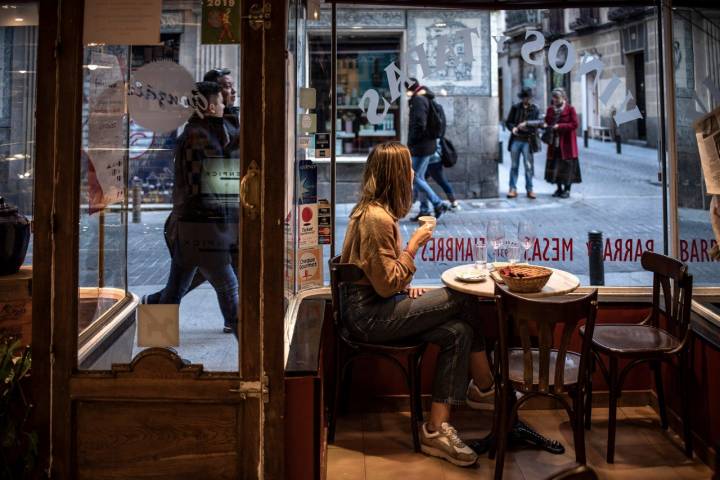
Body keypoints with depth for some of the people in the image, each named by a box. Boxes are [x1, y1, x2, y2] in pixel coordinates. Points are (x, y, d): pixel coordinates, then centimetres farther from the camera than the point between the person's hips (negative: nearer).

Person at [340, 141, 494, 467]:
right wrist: (413, 246, -12)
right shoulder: (377, 218, -19)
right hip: (369, 315, -10)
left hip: (372, 307, 10)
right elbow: (387, 284, -20)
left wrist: (406, 288, 6)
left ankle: (436, 428, -5)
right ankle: (485, 385, 6)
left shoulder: (373, 209, 14)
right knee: (464, 297, -12)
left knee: (457, 333, -7)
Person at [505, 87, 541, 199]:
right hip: (516, 139, 2)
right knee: (514, 166, 4)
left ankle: (529, 189, 9)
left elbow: (537, 122, -5)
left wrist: (526, 123, -21)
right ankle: (513, 189, 9)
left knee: (529, 166, 1)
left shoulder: (535, 109, 4)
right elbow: (508, 122, 9)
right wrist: (513, 128, -11)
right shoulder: (515, 107, 9)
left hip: (528, 141, -1)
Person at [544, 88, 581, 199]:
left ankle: (567, 189, 8)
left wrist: (559, 126, -18)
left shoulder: (570, 109, -5)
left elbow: (574, 124, -10)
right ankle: (559, 188, 18)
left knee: (567, 165, -2)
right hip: (554, 142, 5)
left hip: (566, 142, -5)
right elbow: (547, 122, 15)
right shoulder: (550, 109, 10)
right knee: (555, 165, 5)